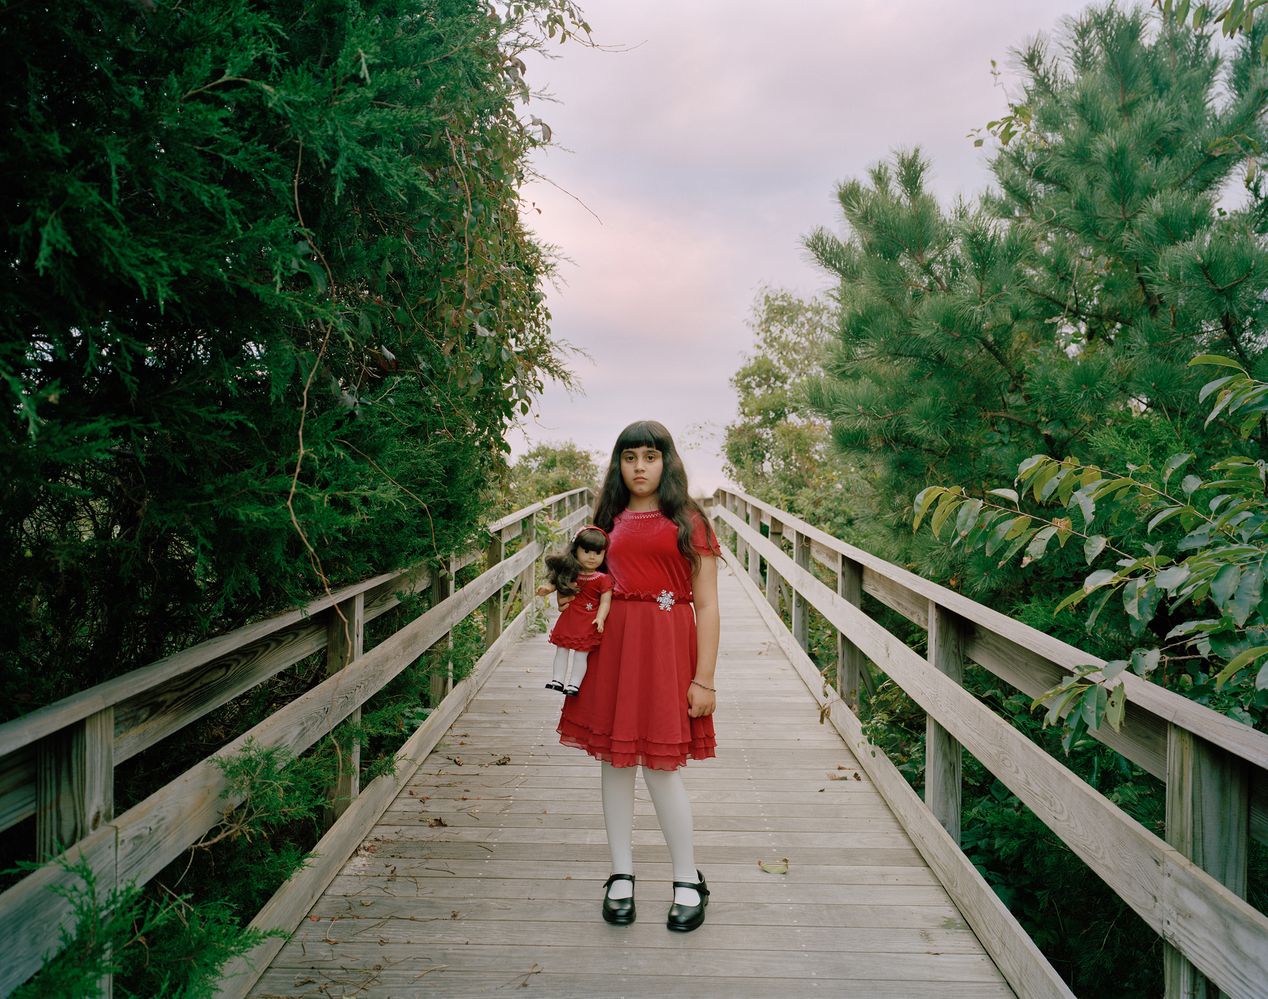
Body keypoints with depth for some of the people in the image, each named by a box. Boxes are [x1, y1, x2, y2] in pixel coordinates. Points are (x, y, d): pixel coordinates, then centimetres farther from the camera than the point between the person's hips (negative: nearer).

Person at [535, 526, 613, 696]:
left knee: (581, 653, -3)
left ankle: (574, 684, 3)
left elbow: (605, 601, -10)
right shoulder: (570, 573, 3)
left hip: (588, 623, -4)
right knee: (562, 649, 9)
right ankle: (558, 680, 16)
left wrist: (600, 618, -23)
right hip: (568, 619, 5)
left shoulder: (603, 579, -8)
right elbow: (555, 582, 10)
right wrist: (546, 587, -12)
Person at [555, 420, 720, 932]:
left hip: (667, 645, -4)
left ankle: (689, 882, 18)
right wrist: (574, 597, 0)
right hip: (612, 641, 4)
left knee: (660, 764, -2)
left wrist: (704, 679, -9)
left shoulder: (688, 519, -1)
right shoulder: (612, 519, 11)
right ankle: (621, 876, 25)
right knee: (614, 760, 9)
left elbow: (706, 605, -5)